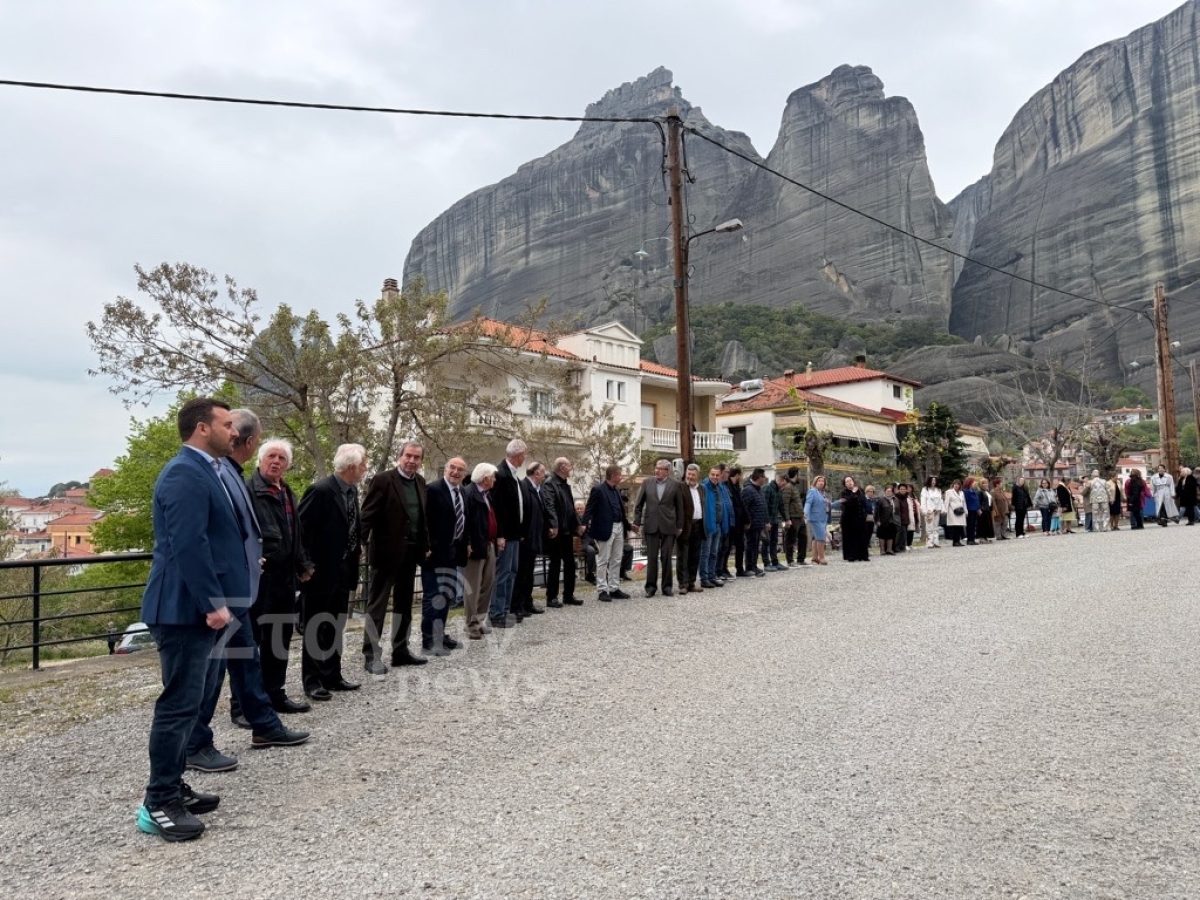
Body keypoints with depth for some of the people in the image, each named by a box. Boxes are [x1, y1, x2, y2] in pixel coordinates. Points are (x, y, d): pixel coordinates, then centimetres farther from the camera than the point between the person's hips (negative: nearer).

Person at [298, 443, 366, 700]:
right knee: (316, 629, 4)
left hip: (343, 572, 8)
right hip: (321, 573, -8)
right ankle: (312, 681, 14)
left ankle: (333, 676, 26)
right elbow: (300, 529, -18)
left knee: (335, 628, 16)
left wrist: (356, 548, 6)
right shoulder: (321, 491, -19)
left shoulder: (352, 490, 6)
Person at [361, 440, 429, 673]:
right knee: (377, 605, 1)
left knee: (404, 604, 15)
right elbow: (367, 516, -15)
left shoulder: (420, 482, 10)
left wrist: (425, 544, 10)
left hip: (410, 552, 7)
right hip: (386, 551, -7)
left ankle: (400, 650, 25)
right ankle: (371, 655, 7)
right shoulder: (382, 480, -11)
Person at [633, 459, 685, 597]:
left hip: (668, 526, -1)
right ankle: (651, 586, 12)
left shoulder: (675, 485, 1)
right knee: (652, 557, 4)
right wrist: (637, 522, 1)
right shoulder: (647, 483, 5)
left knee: (666, 557, 5)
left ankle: (667, 586, 15)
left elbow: (679, 507, 3)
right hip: (651, 526, 1)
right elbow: (638, 504, 8)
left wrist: (679, 526, 1)